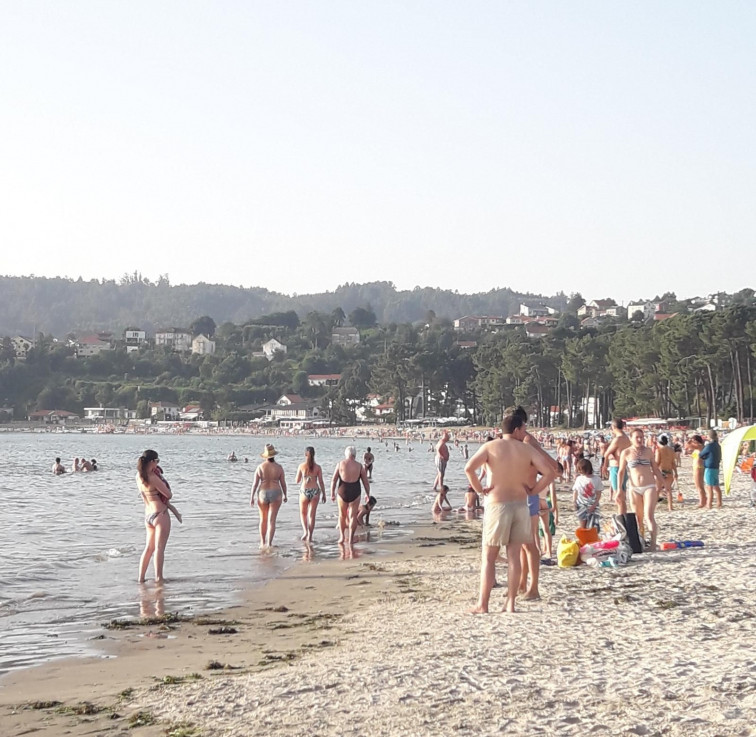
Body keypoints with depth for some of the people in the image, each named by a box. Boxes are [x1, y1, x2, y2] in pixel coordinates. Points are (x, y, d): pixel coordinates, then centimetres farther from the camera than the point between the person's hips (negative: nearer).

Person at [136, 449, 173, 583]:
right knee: (159, 547, -4)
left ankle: (141, 578, 16)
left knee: (148, 548, 16)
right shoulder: (153, 478, -18)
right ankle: (158, 578, -6)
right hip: (160, 514, -8)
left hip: (147, 515, 8)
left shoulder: (139, 476, 5)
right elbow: (169, 495, -10)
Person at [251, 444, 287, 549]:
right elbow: (283, 483, 0)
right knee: (272, 520, -2)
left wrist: (252, 497, -1)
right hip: (275, 495, -1)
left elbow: (255, 483, -7)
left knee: (263, 519, 16)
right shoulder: (279, 468, -5)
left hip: (263, 494, 1)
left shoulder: (260, 467, -6)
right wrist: (285, 496, 13)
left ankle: (263, 542, 23)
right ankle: (269, 543, -14)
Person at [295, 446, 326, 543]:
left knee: (303, 513, 18)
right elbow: (321, 482, -3)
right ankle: (310, 536, 7)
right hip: (315, 491, 0)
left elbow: (297, 481, 3)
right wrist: (323, 494, 6)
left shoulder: (301, 466, -5)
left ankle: (305, 531, -1)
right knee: (312, 514, 8)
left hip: (304, 491, 0)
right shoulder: (318, 467, -4)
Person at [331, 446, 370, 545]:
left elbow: (334, 480, -4)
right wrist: (367, 494, 15)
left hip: (342, 492, 0)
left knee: (342, 515, 16)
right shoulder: (359, 466, 0)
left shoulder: (340, 464, -2)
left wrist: (332, 493, 2)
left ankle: (342, 537, 14)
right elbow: (366, 482, 4)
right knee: (353, 516, 7)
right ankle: (350, 539, 5)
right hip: (355, 493, 0)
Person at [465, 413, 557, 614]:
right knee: (514, 555, 9)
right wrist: (533, 490, 5)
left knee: (488, 557, 4)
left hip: (497, 505, -2)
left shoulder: (490, 446, -3)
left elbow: (469, 468, -18)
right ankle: (510, 602, 10)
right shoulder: (527, 450, 3)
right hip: (520, 505, 2)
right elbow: (550, 472, -4)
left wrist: (479, 489, -5)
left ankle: (482, 604, 4)